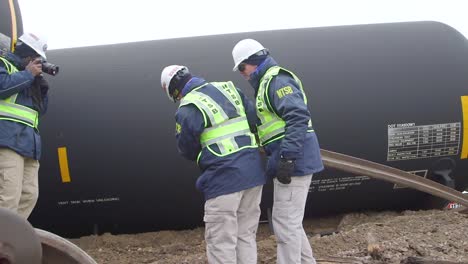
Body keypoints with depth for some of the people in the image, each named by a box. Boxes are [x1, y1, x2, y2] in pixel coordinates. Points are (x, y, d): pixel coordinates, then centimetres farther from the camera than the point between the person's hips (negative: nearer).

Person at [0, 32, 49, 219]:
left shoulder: (28, 78, 29)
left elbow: (40, 110, 27)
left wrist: (41, 85, 13)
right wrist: (28, 74, -3)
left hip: (28, 141, 9)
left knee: (29, 195, 3)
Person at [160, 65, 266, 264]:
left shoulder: (188, 109, -9)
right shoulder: (229, 89, 11)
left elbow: (187, 149, -2)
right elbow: (255, 119, 13)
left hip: (224, 178, -7)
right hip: (253, 171, 7)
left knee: (221, 242, 0)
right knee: (246, 236, 15)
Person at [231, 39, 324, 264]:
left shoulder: (276, 79, -11)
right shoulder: (268, 82, 22)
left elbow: (298, 117, -23)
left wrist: (287, 157, -28)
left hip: (294, 160, -11)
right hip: (292, 160, 11)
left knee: (285, 223, -7)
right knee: (289, 221, 19)